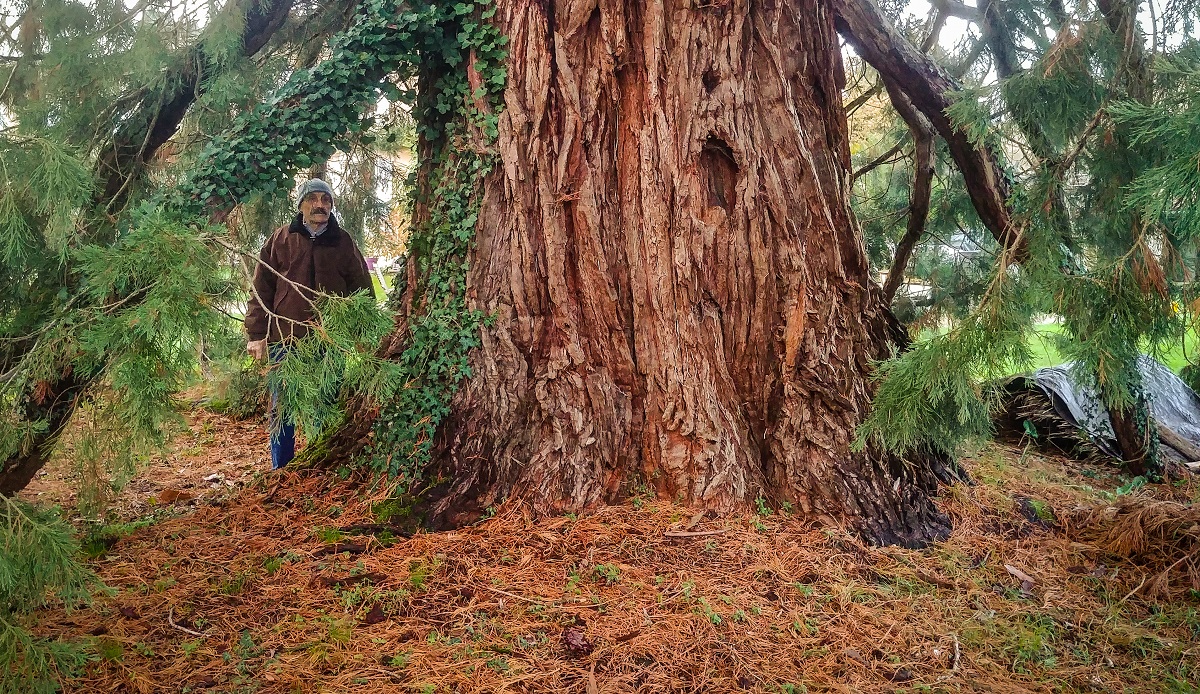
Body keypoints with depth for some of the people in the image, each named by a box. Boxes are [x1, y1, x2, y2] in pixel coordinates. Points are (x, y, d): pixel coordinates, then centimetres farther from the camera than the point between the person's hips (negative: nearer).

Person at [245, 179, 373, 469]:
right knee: (282, 411, 6)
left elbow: (362, 290, 11)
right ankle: (280, 472, 18)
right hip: (284, 339, 0)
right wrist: (256, 334, -4)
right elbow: (261, 290, 3)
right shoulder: (280, 240, 5)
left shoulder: (343, 243, 7)